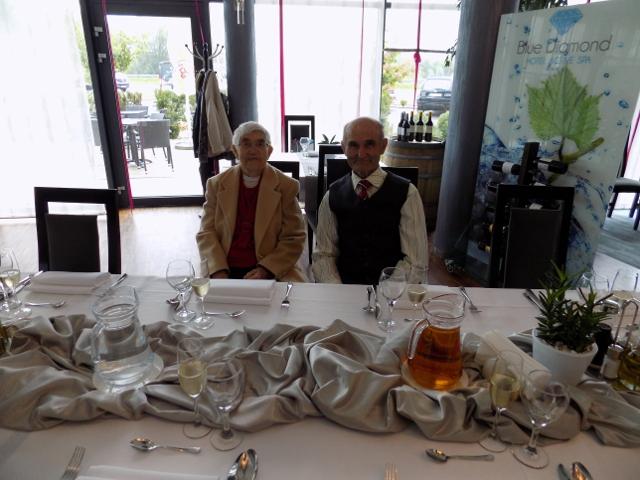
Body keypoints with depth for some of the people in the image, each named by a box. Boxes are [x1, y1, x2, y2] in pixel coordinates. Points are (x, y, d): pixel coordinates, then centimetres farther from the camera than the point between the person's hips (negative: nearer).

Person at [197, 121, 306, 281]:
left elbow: (293, 238, -1)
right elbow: (207, 232, 5)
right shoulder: (216, 184, 7)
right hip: (224, 270, 1)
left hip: (271, 270, -1)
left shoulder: (286, 186, 1)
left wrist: (265, 269, -15)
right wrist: (219, 271, -12)